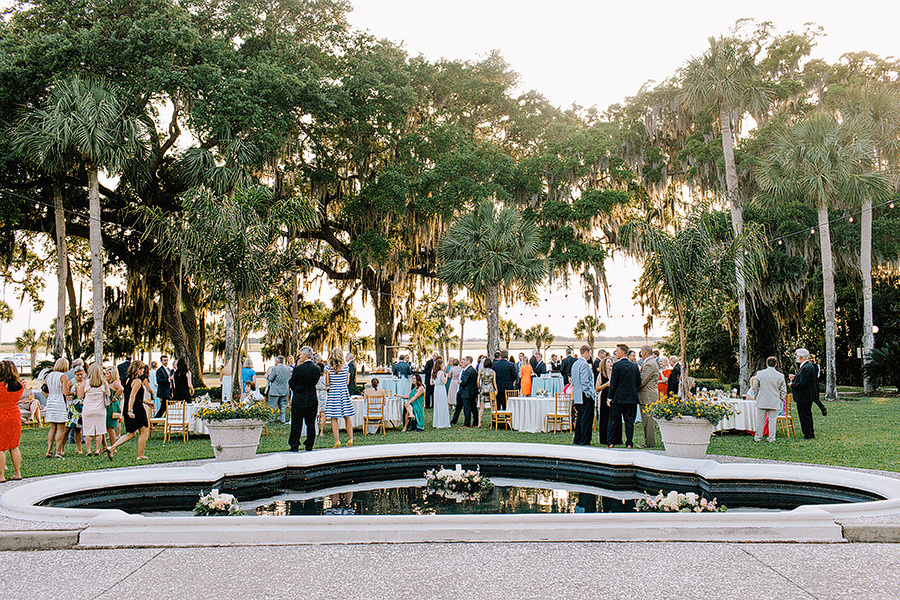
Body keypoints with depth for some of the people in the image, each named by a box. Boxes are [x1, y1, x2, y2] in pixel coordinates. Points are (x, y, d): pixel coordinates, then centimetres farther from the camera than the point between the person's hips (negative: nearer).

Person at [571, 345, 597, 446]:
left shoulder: (575, 364, 14)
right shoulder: (585, 364, -15)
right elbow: (585, 382, -20)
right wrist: (591, 393, -13)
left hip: (577, 396, 9)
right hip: (585, 396, -9)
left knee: (580, 418, 16)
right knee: (586, 419, -4)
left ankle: (577, 440, 20)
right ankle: (584, 441, -3)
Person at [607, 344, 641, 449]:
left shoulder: (616, 365, -10)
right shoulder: (634, 366, 5)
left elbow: (613, 383, -11)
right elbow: (639, 381, 7)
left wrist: (610, 398, -6)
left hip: (618, 397, -4)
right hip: (632, 397, 4)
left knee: (612, 420, 6)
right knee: (629, 421, 7)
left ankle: (610, 442, 6)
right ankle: (629, 443, 5)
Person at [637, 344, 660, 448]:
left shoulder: (649, 364, -17)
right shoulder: (651, 362, 16)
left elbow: (642, 381, -19)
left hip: (648, 397, -11)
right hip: (649, 396, 11)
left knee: (648, 420, -6)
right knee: (646, 420, 14)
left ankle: (650, 443, -2)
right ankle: (648, 441, 19)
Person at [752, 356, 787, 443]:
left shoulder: (760, 373, -4)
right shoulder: (780, 376, -4)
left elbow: (755, 387, 3)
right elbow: (783, 390, 4)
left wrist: (756, 397, 15)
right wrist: (781, 400, 15)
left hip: (762, 401, 0)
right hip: (775, 402, 0)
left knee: (760, 420, 8)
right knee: (772, 420, 6)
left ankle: (758, 437, 16)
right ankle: (772, 438, 8)